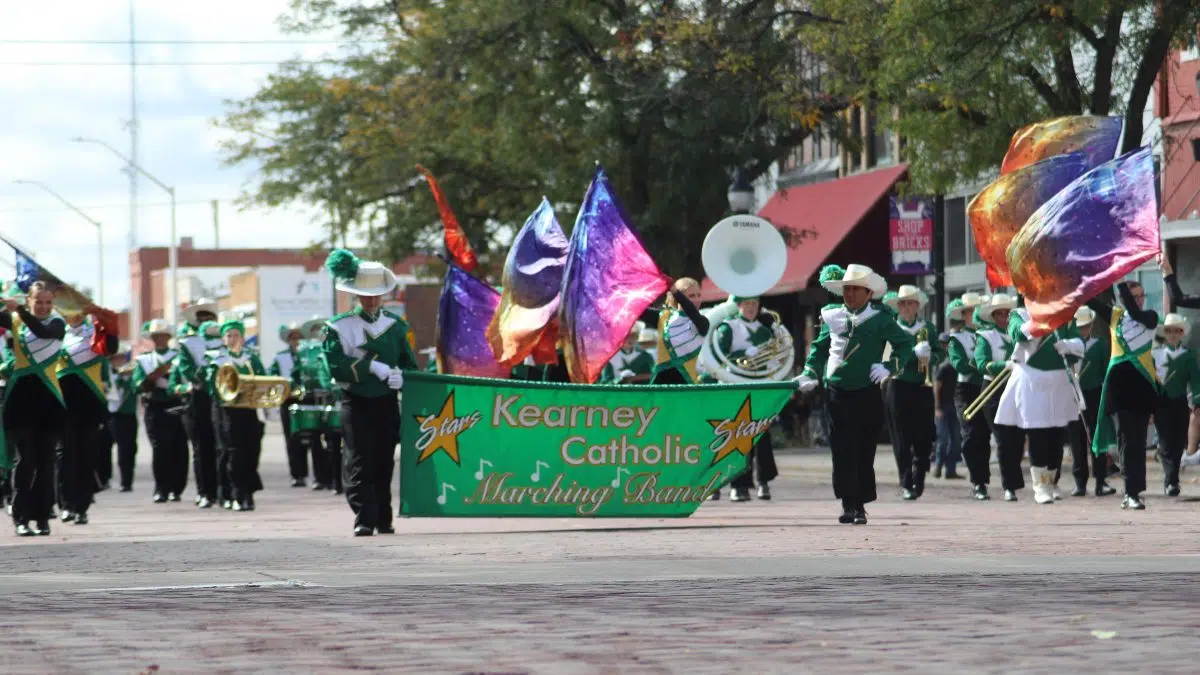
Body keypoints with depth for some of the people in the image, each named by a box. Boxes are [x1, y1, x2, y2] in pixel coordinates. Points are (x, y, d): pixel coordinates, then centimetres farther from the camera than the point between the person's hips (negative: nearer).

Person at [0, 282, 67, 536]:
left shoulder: (57, 323, 0)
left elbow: (44, 332, -22)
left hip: (48, 400, 0)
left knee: (45, 462, 4)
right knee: (23, 460, -4)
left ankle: (42, 517, 11)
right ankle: (21, 518, -2)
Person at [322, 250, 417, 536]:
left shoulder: (395, 326, 10)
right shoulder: (340, 327, -1)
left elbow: (410, 365, 12)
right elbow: (337, 367, -13)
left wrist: (400, 376, -11)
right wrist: (373, 367, -22)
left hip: (387, 403, 3)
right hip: (356, 403, -3)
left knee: (384, 462, 6)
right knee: (359, 461, -12)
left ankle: (384, 520, 15)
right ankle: (364, 520, -16)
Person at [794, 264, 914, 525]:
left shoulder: (880, 319, -1)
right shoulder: (832, 317, 7)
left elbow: (905, 344, 5)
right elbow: (819, 347, 15)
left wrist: (889, 367, -8)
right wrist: (810, 374, 3)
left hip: (868, 393, -1)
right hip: (838, 393, 1)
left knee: (864, 451, 4)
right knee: (843, 450, -6)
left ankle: (860, 505, 12)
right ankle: (849, 504, -7)